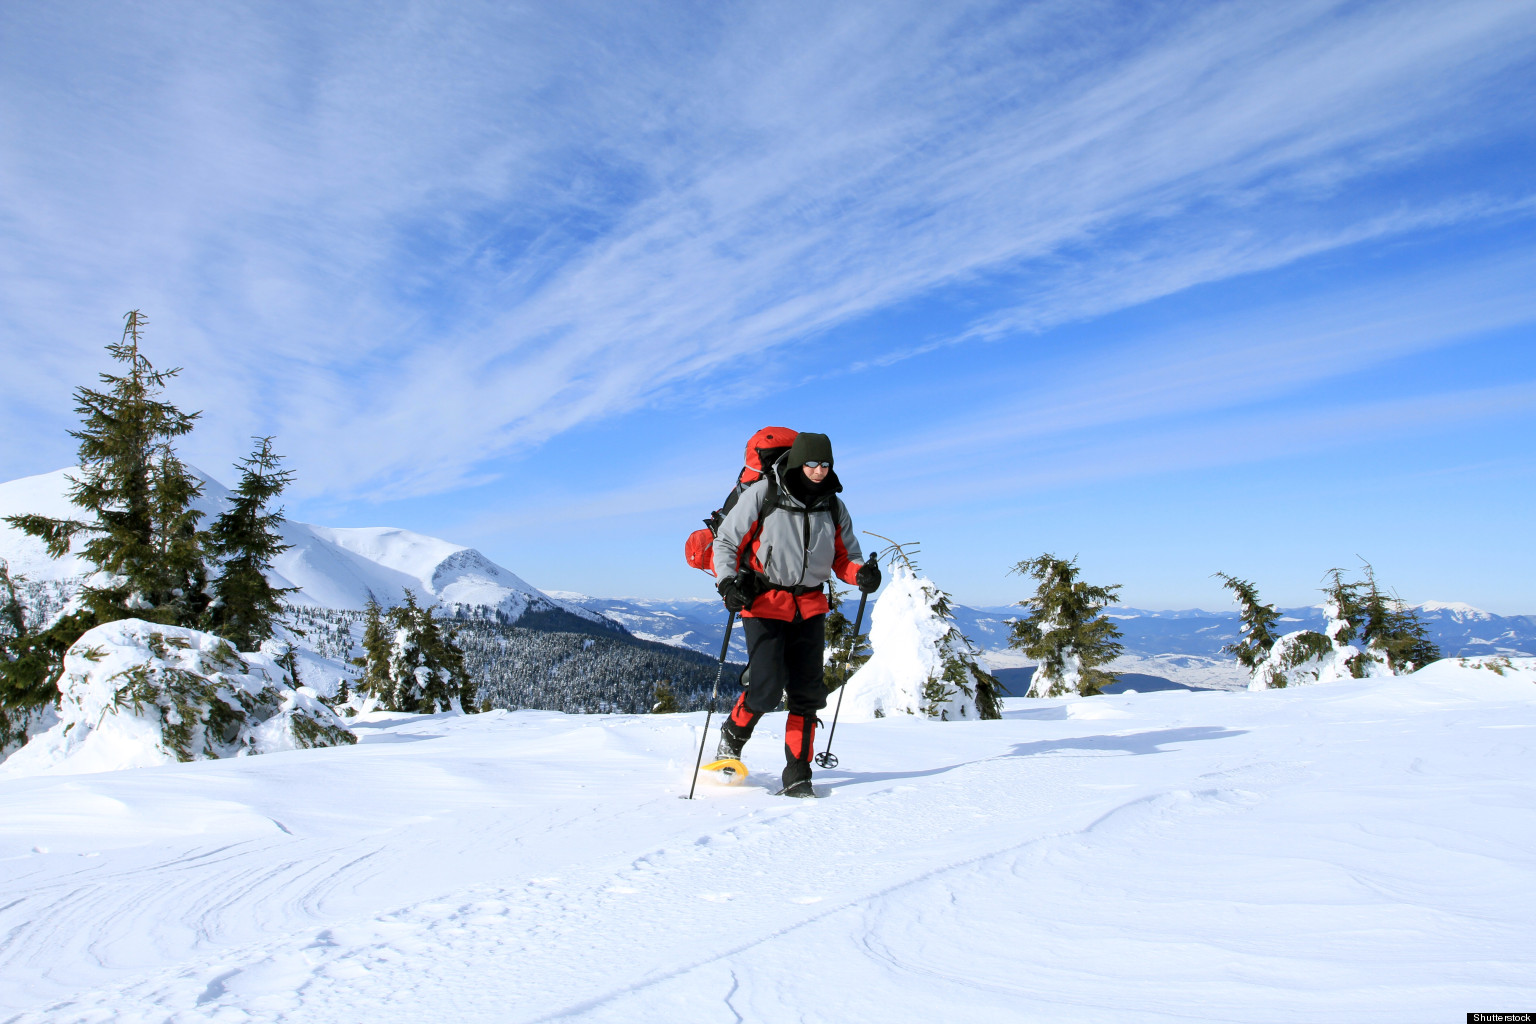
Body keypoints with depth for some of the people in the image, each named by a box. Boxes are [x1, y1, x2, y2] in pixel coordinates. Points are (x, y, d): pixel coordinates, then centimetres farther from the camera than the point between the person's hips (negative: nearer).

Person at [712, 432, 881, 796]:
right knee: (767, 689, -12)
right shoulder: (761, 496, -7)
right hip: (764, 603, -4)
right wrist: (729, 582, -18)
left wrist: (862, 573, -11)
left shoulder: (833, 507, 5)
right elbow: (726, 542, -2)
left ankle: (798, 775, 12)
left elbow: (844, 556, 12)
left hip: (809, 606, 4)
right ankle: (733, 735, 19)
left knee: (807, 693, 1)